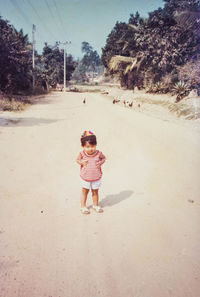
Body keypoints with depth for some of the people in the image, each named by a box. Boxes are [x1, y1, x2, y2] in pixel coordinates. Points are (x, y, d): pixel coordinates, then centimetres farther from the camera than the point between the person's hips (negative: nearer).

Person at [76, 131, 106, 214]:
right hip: (85, 178, -1)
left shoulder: (98, 153, -16)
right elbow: (77, 159, 0)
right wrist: (81, 162, -20)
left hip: (96, 178, 1)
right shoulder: (82, 154, -18)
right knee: (84, 192, 15)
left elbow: (103, 158, 3)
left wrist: (101, 162, -17)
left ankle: (95, 205, 39)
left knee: (95, 192, 18)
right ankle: (83, 206, 32)